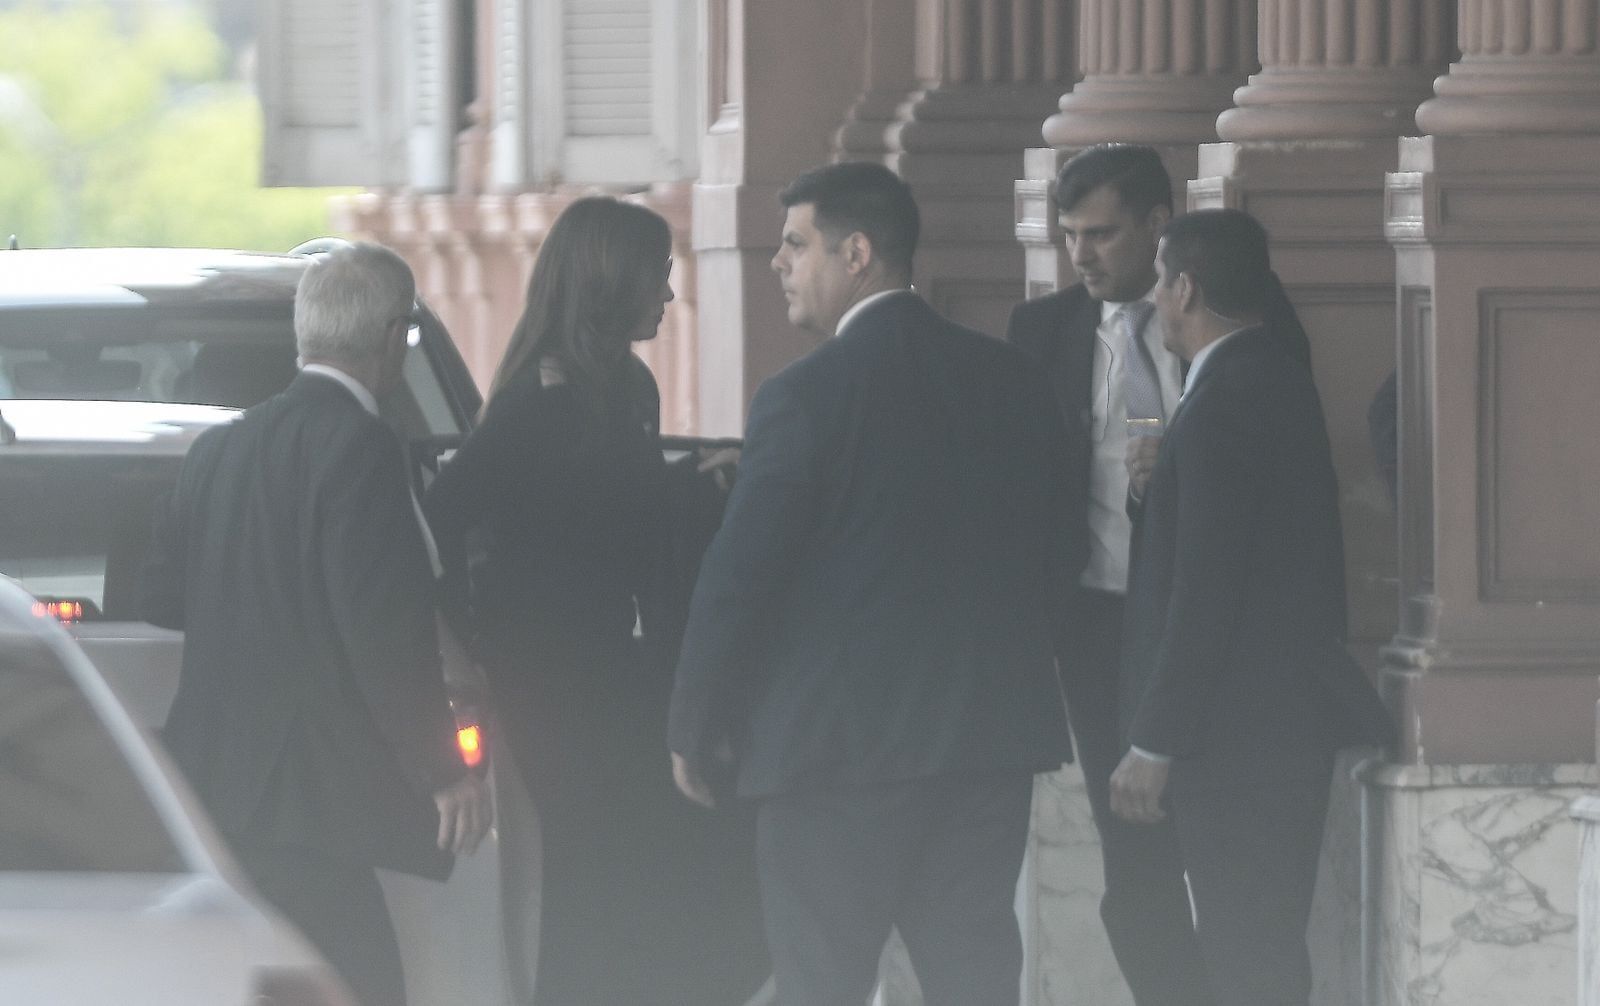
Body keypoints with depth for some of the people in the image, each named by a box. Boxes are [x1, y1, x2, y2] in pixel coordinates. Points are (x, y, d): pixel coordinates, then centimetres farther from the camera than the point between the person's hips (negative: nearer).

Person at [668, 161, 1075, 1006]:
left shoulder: (807, 395, -12)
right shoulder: (1011, 381, 7)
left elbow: (739, 578, -11)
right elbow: (1053, 556, 13)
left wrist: (694, 734, -1)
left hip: (842, 746, -6)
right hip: (992, 738, 6)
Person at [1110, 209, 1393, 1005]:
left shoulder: (1225, 402, -18)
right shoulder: (1275, 376, 12)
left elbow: (1205, 588, -21)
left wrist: (1153, 744, -19)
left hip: (1239, 729, -10)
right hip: (1283, 717, 10)